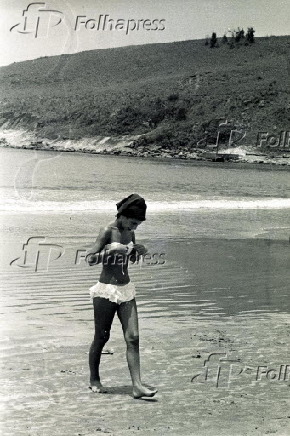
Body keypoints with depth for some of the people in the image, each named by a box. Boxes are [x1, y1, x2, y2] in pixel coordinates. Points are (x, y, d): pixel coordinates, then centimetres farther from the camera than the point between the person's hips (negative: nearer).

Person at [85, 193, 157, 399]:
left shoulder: (129, 233, 8)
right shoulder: (107, 232, -12)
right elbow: (90, 259, -17)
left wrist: (139, 251, 2)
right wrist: (112, 249, -28)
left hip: (126, 290, 6)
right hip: (107, 290, -6)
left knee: (133, 338, -3)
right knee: (101, 337, 6)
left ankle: (137, 386, -4)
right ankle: (94, 380, 25)